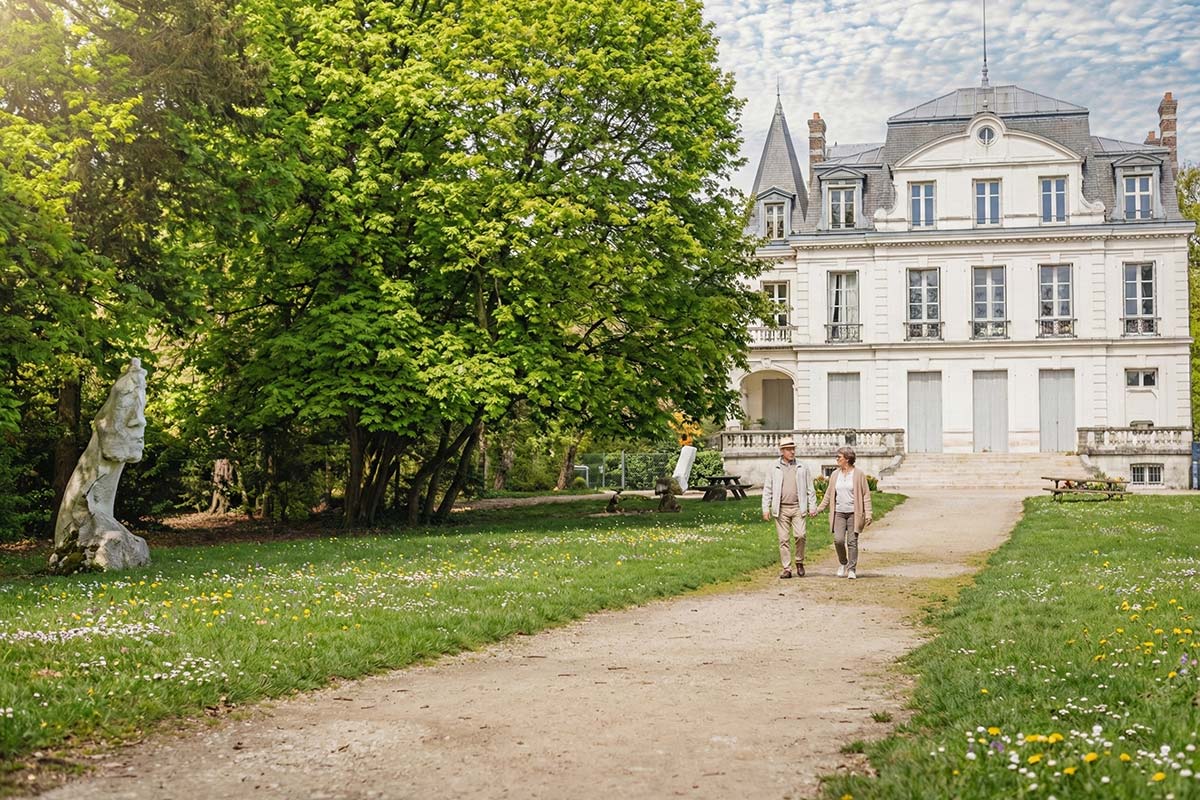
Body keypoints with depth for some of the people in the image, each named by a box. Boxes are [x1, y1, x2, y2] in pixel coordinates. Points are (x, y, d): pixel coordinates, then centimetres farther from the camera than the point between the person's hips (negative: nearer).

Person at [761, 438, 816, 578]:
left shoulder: (802, 468, 9)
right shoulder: (774, 469, 6)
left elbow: (810, 489, 12)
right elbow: (767, 489, 7)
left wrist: (812, 507, 5)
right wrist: (766, 508, 0)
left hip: (798, 508, 0)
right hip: (781, 509, 0)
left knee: (801, 535, -15)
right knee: (784, 539, 0)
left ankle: (799, 562, 8)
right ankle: (786, 569, 7)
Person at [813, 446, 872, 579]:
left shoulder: (859, 474, -2)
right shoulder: (835, 474, 10)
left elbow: (866, 495, -2)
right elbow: (829, 494, 16)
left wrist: (868, 513, -9)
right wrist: (819, 509, 12)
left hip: (854, 513, -3)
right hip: (839, 513, 3)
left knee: (852, 541, -2)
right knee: (838, 540, -9)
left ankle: (851, 570, 6)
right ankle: (842, 563, 15)